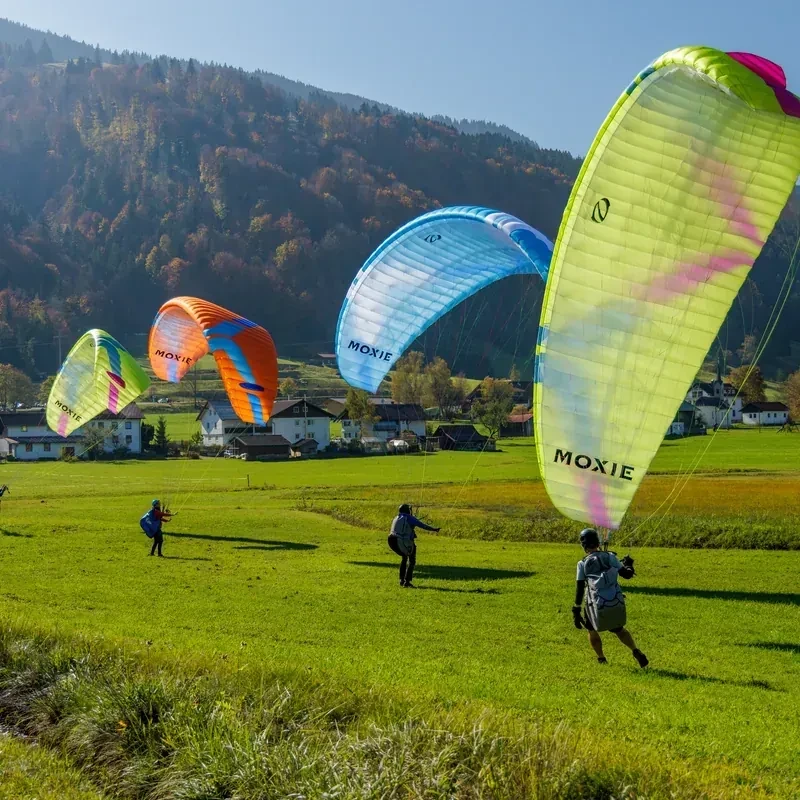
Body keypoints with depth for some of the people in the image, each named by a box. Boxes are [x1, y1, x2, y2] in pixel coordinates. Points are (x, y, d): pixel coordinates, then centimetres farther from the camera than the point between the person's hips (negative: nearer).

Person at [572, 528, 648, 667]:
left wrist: (576, 610, 3)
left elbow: (580, 588, -3)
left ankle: (601, 660, 24)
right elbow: (627, 575, 3)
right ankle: (636, 651, 6)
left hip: (598, 606, -2)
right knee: (618, 629, 26)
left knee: (592, 629, 26)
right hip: (617, 603, 2)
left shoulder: (583, 564, -4)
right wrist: (628, 564, 25)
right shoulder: (610, 557, 0)